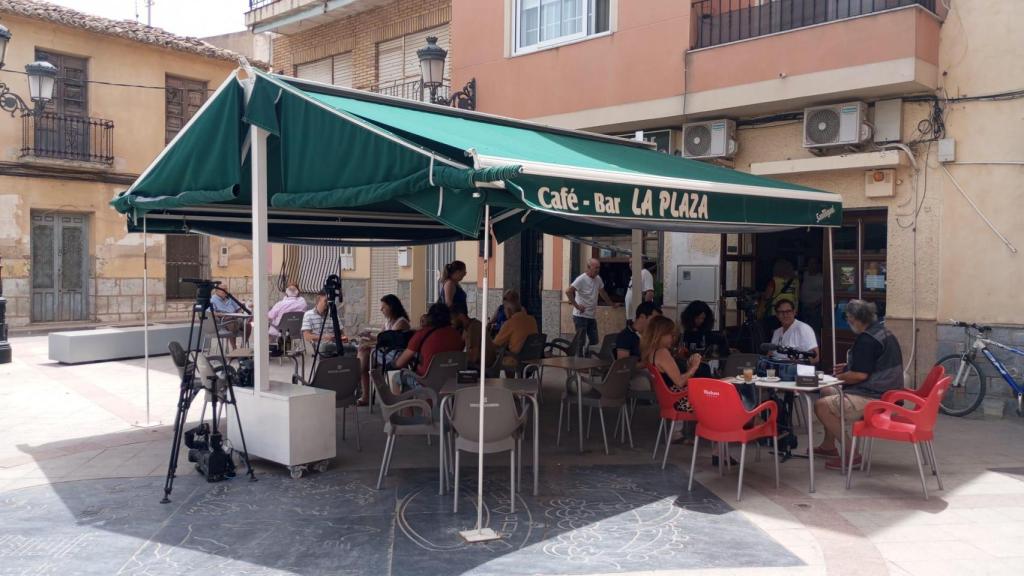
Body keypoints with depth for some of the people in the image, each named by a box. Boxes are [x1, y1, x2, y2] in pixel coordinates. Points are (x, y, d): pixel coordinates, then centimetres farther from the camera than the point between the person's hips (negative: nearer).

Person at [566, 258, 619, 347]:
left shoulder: (598, 279, 9)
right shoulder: (581, 279, -15)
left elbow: (602, 293, 26)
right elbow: (568, 291, -25)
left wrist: (612, 304, 32)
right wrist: (576, 306, -24)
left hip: (592, 316, 7)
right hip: (580, 316, -7)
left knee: (594, 342, 7)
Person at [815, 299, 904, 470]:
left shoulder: (866, 339, -20)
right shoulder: (884, 333, 14)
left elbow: (860, 375, -23)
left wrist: (839, 377, -7)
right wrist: (848, 367, 18)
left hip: (872, 398, -12)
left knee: (821, 406, -18)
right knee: (827, 392, 22)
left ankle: (850, 454, -11)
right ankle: (828, 445, 28)